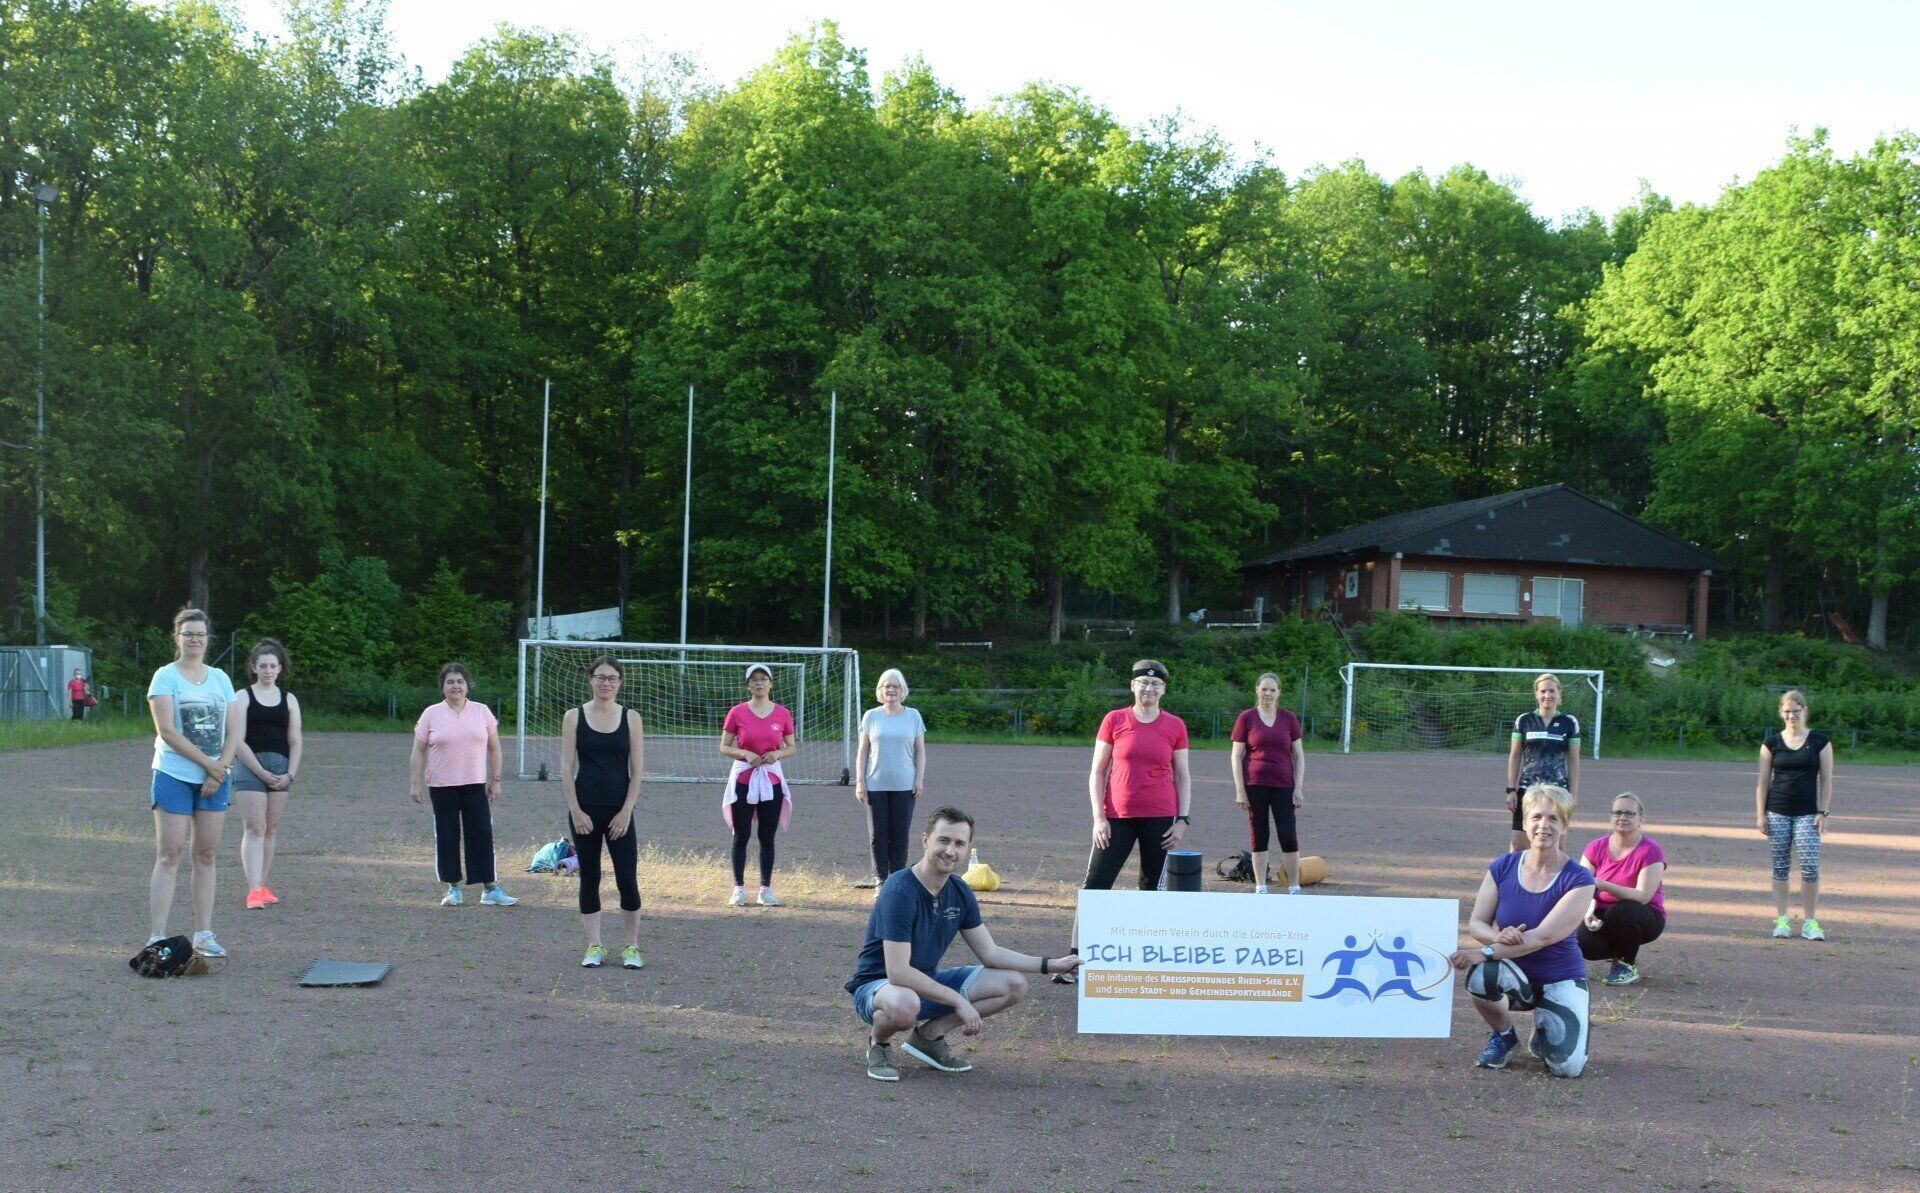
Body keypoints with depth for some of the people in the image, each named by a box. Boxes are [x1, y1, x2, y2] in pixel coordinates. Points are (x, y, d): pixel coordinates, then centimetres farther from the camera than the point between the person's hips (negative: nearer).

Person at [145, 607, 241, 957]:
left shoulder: (220, 678, 12)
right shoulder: (165, 677, -2)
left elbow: (233, 731, 9)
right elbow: (167, 730, -12)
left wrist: (221, 768, -7)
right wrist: (208, 763, -13)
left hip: (215, 779, 4)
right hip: (174, 776, -4)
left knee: (207, 855, 6)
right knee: (169, 855, -7)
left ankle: (203, 935, 12)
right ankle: (156, 938, -5)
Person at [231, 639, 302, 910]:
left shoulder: (289, 700, 12)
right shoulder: (244, 697, 2)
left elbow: (295, 742, 10)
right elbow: (238, 741, -5)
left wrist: (290, 774, -4)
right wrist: (262, 773, -12)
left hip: (281, 769, 4)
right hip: (250, 767, -4)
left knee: (270, 830, 6)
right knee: (254, 828, -10)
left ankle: (261, 885, 12)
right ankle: (254, 889, -17)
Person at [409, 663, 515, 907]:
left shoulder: (482, 711, 5)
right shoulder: (431, 714, 2)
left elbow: (494, 748, 9)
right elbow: (418, 751, 4)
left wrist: (495, 780, 5)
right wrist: (415, 783, -1)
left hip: (475, 786, 1)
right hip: (442, 786, 0)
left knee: (482, 834, -4)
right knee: (447, 837, 4)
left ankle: (490, 888, 1)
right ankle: (453, 887, 16)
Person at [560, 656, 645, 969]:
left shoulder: (630, 718, 2)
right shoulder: (574, 717, 2)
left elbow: (636, 771, 1)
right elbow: (567, 768, 0)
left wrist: (626, 812, -6)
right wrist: (575, 810, -7)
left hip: (619, 811, 0)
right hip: (585, 811, 0)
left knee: (627, 880, -3)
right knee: (589, 879, 6)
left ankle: (632, 947, 9)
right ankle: (594, 946, 15)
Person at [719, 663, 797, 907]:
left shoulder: (782, 714, 2)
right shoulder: (737, 712, -2)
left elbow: (791, 748, 10)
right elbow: (724, 747, 2)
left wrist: (777, 754, -11)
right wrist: (744, 754, -15)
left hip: (772, 779, 1)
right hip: (743, 778, -1)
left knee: (767, 837, 5)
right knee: (741, 835, 2)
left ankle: (766, 889, 12)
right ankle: (739, 888, 11)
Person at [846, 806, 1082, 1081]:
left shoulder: (960, 892, -1)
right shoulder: (900, 891, -26)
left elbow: (990, 953, 7)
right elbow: (898, 972, -30)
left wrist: (1050, 965, 0)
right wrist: (958, 1001, -27)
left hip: (928, 982, 8)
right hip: (877, 985, -7)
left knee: (1013, 985, -3)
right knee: (904, 1005, -43)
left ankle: (929, 1034, 5)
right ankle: (879, 1043, -6)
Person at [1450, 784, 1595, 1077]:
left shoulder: (1578, 879, -14)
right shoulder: (1503, 867, -4)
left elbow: (1543, 936, -24)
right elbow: (1475, 923, -5)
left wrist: (1485, 952, -32)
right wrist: (1498, 937, -30)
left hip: (1560, 978, -1)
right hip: (1515, 972, 2)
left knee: (1567, 1067, -21)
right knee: (1479, 976, -34)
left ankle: (1544, 1032, 18)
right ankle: (1503, 1036, -1)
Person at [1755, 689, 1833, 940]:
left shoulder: (1819, 741, 3)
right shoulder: (1772, 743, 5)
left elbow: (1826, 780, 4)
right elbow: (1763, 781, 7)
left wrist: (1823, 812, -3)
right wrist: (1760, 814, 2)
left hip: (1808, 813, -1)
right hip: (1777, 813, 1)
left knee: (1810, 865, -11)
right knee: (1780, 867, 5)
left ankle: (1809, 922, -1)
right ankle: (1781, 920, 12)